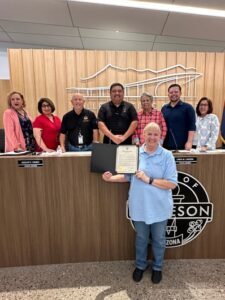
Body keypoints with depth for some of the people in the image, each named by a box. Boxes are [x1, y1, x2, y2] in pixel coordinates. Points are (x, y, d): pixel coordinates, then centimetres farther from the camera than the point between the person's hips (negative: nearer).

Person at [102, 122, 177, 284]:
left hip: (159, 208, -1)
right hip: (139, 206, 2)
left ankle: (157, 267, 48)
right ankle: (140, 265, 49)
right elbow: (127, 176, 6)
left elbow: (172, 184, -15)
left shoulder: (167, 155, -11)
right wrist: (111, 178, -8)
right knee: (141, 238, 22)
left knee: (158, 239, 21)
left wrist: (148, 180, -23)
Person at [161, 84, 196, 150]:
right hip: (166, 146, 3)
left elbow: (192, 127, -4)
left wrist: (189, 142, -13)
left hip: (182, 146, -3)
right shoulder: (164, 108, 12)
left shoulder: (188, 108, 1)